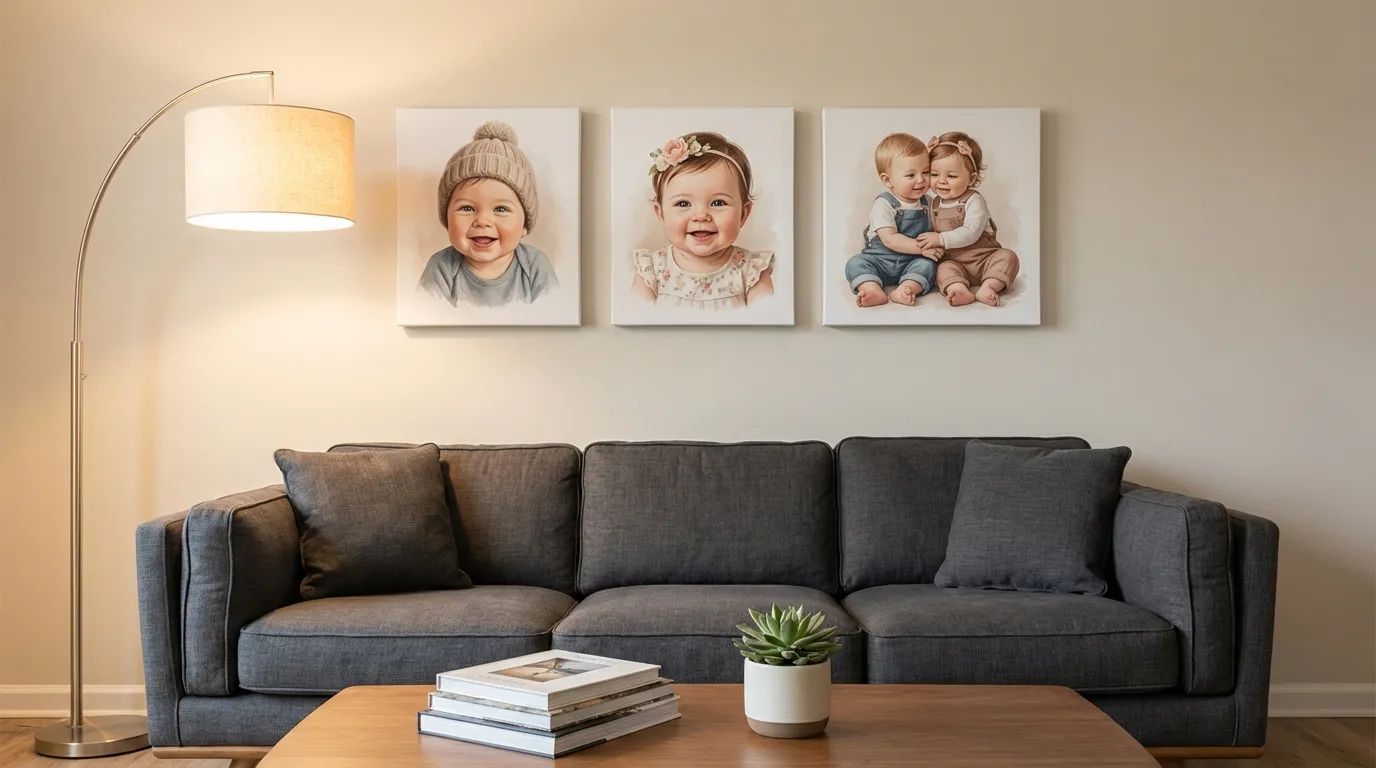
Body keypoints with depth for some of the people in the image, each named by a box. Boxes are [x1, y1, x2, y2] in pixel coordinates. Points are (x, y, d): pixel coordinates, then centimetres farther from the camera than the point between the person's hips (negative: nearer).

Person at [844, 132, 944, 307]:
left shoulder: (927, 203, 5)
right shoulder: (884, 204, -11)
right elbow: (890, 240, -20)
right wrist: (922, 248, -25)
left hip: (913, 262, 3)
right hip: (880, 260, -3)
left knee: (928, 265, -24)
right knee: (855, 263, -25)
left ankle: (905, 289, -42)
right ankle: (874, 291, -47)